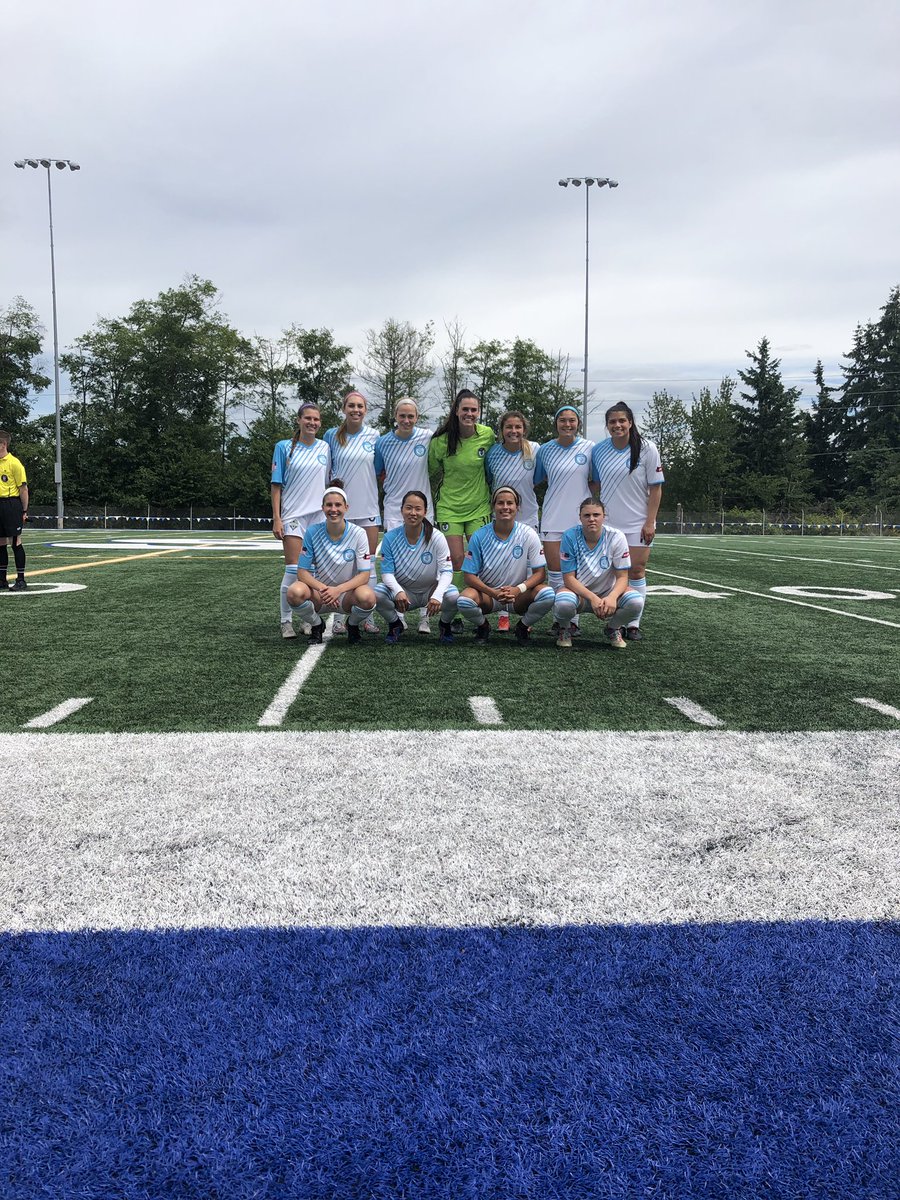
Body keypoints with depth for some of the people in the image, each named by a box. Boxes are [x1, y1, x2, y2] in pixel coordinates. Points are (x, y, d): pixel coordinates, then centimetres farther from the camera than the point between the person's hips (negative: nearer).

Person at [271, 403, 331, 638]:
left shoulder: (325, 448, 9)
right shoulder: (284, 447, 1)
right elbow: (276, 485, 0)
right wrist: (276, 519, -6)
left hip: (319, 515, 3)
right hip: (293, 515, -3)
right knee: (293, 570, -8)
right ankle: (286, 621, 1)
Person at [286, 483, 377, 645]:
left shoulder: (358, 534, -11)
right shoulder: (313, 532, -9)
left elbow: (364, 575, -12)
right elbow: (302, 572, -8)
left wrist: (338, 590, -28)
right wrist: (323, 589, -27)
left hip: (347, 592, -1)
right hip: (319, 591, 1)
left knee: (367, 597, -35)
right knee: (295, 592, -32)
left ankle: (353, 625, 3)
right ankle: (316, 625, 2)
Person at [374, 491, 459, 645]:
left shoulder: (436, 537, -14)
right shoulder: (390, 537, -11)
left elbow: (446, 571, -14)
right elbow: (387, 572, -10)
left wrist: (437, 595, -34)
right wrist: (398, 591, -33)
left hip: (430, 590, -1)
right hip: (403, 592, 1)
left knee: (453, 596, -32)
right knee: (376, 594, -29)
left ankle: (445, 625, 5)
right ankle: (395, 625, 5)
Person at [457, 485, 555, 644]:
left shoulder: (528, 535, -8)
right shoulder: (479, 536, -9)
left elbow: (540, 573, -8)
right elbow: (469, 575, -9)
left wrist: (519, 589, -27)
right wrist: (494, 593, -25)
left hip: (519, 596, 1)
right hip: (487, 593, 0)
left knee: (547, 594, -30)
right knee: (464, 600, -34)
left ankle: (523, 626, 3)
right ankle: (482, 626, 4)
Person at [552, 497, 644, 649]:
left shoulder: (616, 537, -13)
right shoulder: (570, 536, -17)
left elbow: (622, 577, -11)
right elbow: (569, 578, -16)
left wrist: (612, 597, -32)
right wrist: (592, 598, -30)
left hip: (608, 592, 2)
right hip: (578, 591, -2)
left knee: (636, 602, -29)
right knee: (563, 604, -38)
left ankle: (613, 629, 7)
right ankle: (565, 629, 2)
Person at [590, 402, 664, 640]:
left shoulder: (647, 449, -5)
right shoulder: (598, 450, 3)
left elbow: (655, 488, -4)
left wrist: (650, 522, -9)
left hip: (638, 523, -2)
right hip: (606, 522, 2)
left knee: (636, 571, -2)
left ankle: (634, 624, 5)